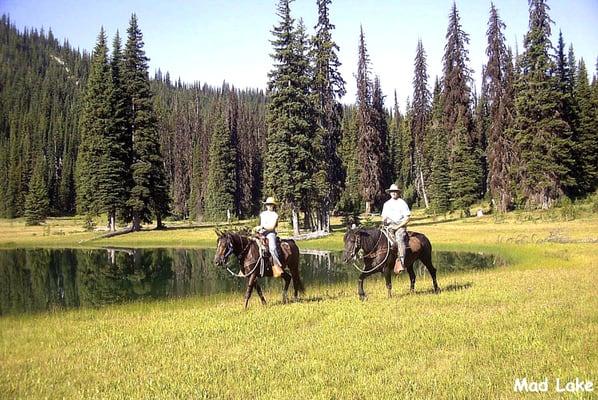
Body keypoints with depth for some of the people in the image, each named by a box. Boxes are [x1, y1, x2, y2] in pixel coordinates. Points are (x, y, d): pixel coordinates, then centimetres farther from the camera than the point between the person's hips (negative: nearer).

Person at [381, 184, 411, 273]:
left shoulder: (402, 203, 2)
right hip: (389, 226, 5)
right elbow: (383, 216, 24)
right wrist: (384, 220, -1)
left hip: (400, 226, -5)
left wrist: (398, 226, -11)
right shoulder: (387, 204, 18)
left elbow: (408, 218, -3)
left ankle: (401, 261, -45)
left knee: (399, 238, -33)